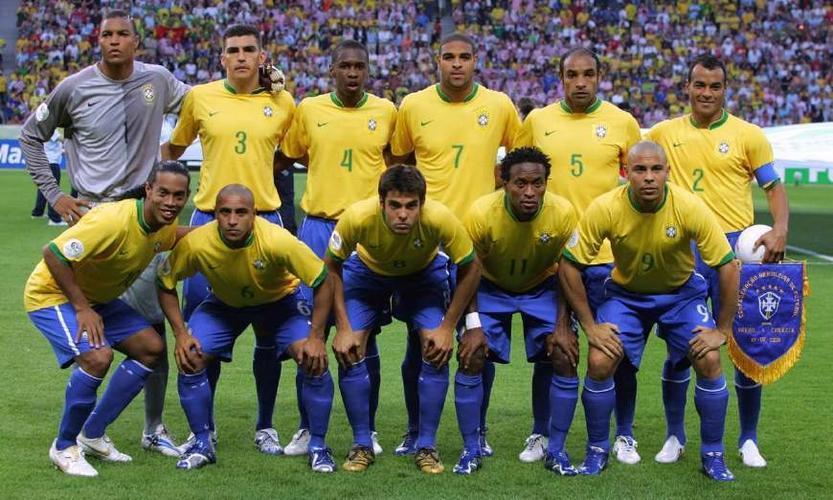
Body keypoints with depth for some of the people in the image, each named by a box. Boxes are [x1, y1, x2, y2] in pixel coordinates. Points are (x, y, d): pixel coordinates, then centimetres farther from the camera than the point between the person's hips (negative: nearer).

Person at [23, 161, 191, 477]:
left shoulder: (166, 227, -7)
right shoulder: (114, 221, -33)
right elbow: (52, 253, -31)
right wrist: (81, 308, -27)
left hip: (97, 297, 9)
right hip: (52, 294, -9)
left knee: (151, 347, 3)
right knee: (97, 356, -29)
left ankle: (92, 435, 12)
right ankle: (64, 447, -8)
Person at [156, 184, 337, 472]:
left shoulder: (277, 241, -37)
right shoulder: (196, 243, -31)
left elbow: (323, 283, -25)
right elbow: (166, 285, -12)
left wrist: (315, 337, -28)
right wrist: (181, 333, -20)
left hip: (279, 300, -2)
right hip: (223, 304, 2)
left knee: (315, 360, -21)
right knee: (190, 359, -17)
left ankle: (318, 447, -3)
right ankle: (202, 444, 3)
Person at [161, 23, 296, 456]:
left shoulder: (282, 103, 2)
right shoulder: (200, 98, 2)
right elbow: (173, 147, 15)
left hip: (264, 221, 0)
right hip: (209, 221, 0)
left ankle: (265, 426, 18)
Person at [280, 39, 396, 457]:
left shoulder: (386, 112, 3)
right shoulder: (308, 110, 3)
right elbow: (291, 155, 16)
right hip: (317, 228, 1)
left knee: (364, 334, 3)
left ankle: (368, 431, 13)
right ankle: (307, 428, 14)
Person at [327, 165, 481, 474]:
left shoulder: (439, 219, -39)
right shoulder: (357, 217, -38)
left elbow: (470, 269, -20)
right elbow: (331, 267, -18)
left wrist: (447, 327, -19)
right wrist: (343, 328, -20)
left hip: (424, 272, 0)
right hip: (367, 269, 0)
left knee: (437, 351, -15)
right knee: (350, 352, -13)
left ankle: (426, 447, -1)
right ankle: (362, 445, 2)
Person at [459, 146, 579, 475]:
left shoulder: (563, 213, -27)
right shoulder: (481, 213, -29)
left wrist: (562, 326, -15)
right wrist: (473, 325, -21)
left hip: (542, 288, 1)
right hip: (491, 287, -1)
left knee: (564, 358, -11)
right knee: (471, 358, -14)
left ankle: (556, 451, 4)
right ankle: (471, 450, 0)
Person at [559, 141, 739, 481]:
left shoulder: (690, 208, -26)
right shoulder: (604, 209, -26)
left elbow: (728, 266, -18)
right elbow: (568, 265, -16)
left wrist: (723, 329, -15)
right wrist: (590, 326, -15)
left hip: (681, 292, 0)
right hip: (626, 293, 0)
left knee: (709, 361, -17)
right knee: (599, 362, -17)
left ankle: (713, 455, 3)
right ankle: (597, 452, 6)